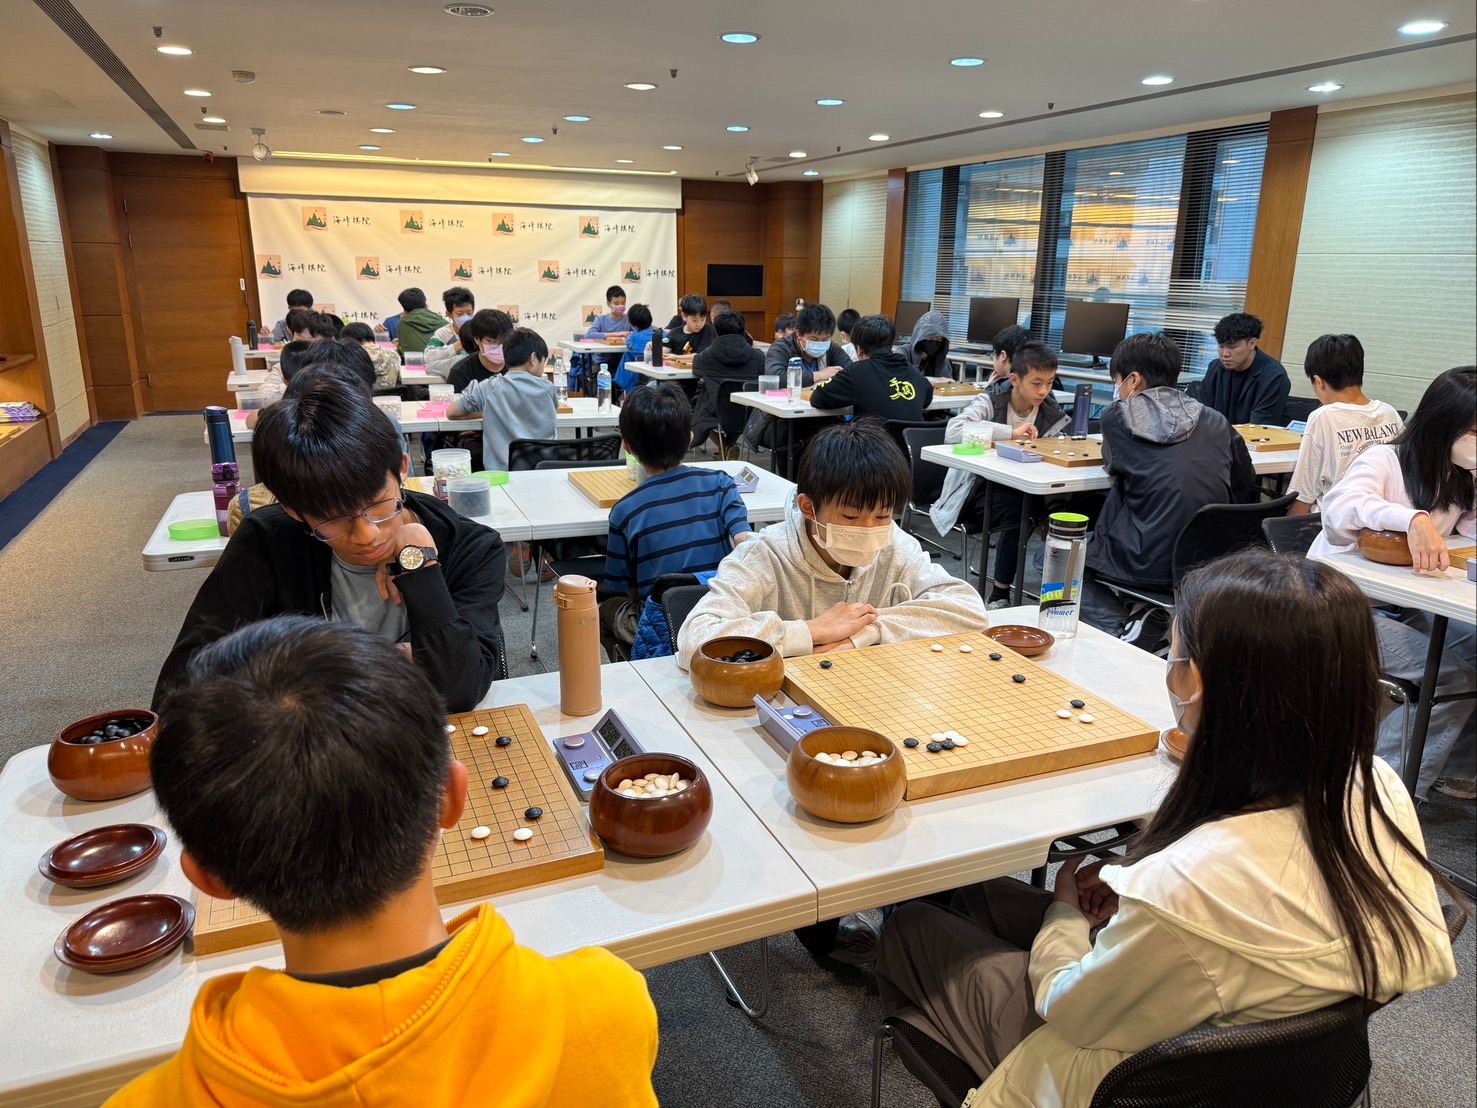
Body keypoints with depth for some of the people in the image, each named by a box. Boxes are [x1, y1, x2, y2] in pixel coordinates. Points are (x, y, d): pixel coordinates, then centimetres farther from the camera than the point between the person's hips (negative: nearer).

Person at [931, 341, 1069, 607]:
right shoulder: (990, 401, -13)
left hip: (1017, 487, 5)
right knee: (1019, 512, -32)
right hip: (978, 487, -5)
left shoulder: (1051, 413, 3)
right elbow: (952, 431, -31)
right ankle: (999, 594, -17)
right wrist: (1010, 432, -34)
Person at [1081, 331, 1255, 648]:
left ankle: (1122, 629, -4)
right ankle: (1155, 623, 8)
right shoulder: (1216, 422, 8)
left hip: (1149, 566, -6)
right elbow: (1246, 493, 11)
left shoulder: (1118, 417, -2)